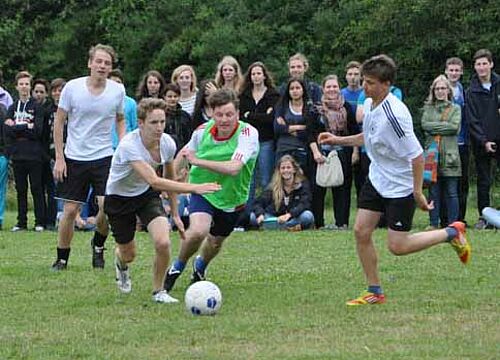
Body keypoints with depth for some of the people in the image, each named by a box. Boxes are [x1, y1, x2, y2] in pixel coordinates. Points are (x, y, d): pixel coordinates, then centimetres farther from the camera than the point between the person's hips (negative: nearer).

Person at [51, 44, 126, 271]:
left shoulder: (118, 91, -2)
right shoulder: (72, 88, -7)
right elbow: (59, 122, 0)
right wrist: (59, 158, -3)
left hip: (104, 158, 1)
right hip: (74, 158, -1)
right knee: (70, 210, -1)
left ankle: (98, 244, 16)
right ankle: (62, 259, 14)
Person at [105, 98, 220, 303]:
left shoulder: (167, 143, -16)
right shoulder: (129, 145, -35)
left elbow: (168, 177, 5)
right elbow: (154, 181, -44)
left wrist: (175, 214, 10)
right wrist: (193, 188, -50)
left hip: (147, 195, 3)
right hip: (119, 199, -3)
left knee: (163, 242, -21)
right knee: (128, 254, 10)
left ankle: (158, 291, 4)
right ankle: (121, 265, 51)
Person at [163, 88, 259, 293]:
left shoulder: (248, 134, -26)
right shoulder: (202, 131, -14)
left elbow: (234, 168, -39)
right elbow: (185, 153, 8)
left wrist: (198, 161, -40)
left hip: (232, 198, 1)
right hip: (202, 191, -1)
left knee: (216, 242, 19)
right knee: (198, 231, -28)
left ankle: (200, 266, 56)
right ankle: (176, 268, 0)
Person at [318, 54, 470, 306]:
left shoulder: (394, 114, -29)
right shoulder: (369, 104, -1)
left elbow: (417, 155, -25)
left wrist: (417, 193, -21)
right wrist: (338, 140, 11)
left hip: (400, 186, -8)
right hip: (376, 179, 8)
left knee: (397, 246, -2)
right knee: (361, 231, 1)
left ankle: (452, 233, 18)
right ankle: (374, 292, 14)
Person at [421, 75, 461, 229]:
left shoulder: (455, 109, 11)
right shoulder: (428, 109, 14)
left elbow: (455, 127, -5)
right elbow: (424, 125, -4)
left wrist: (435, 127, -5)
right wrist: (445, 125, -7)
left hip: (450, 155, -1)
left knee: (451, 192, -1)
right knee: (434, 191, 2)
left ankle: (453, 223, 3)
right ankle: (434, 224, 7)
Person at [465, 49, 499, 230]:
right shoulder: (471, 92, 0)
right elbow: (472, 121, -3)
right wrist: (483, 141, -11)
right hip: (481, 142, -1)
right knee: (483, 181, 4)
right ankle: (483, 217, 11)